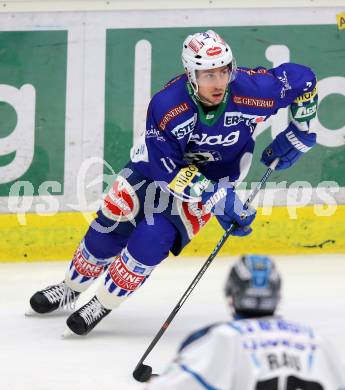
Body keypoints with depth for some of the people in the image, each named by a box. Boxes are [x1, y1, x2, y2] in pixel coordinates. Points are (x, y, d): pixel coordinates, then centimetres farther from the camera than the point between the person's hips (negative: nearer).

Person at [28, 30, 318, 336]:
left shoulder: (252, 89, -32)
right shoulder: (166, 105, -34)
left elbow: (303, 80, -16)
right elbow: (166, 165, -30)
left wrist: (298, 133, -10)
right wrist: (216, 199, -34)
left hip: (216, 173, 0)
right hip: (160, 160, 0)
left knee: (155, 236, -16)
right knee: (113, 219, -1)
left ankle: (104, 303, 2)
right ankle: (71, 288, 25)